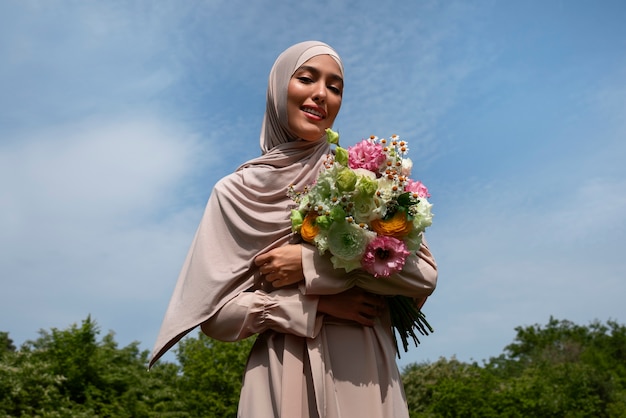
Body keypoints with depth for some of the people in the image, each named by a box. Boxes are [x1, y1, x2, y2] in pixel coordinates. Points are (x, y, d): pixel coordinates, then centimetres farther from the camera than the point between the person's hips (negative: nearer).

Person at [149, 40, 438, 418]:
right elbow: (216, 312, -1)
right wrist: (315, 304, -13)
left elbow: (425, 275, -5)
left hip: (362, 369, 1)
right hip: (282, 375, 0)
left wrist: (312, 264, -14)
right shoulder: (238, 191, 1)